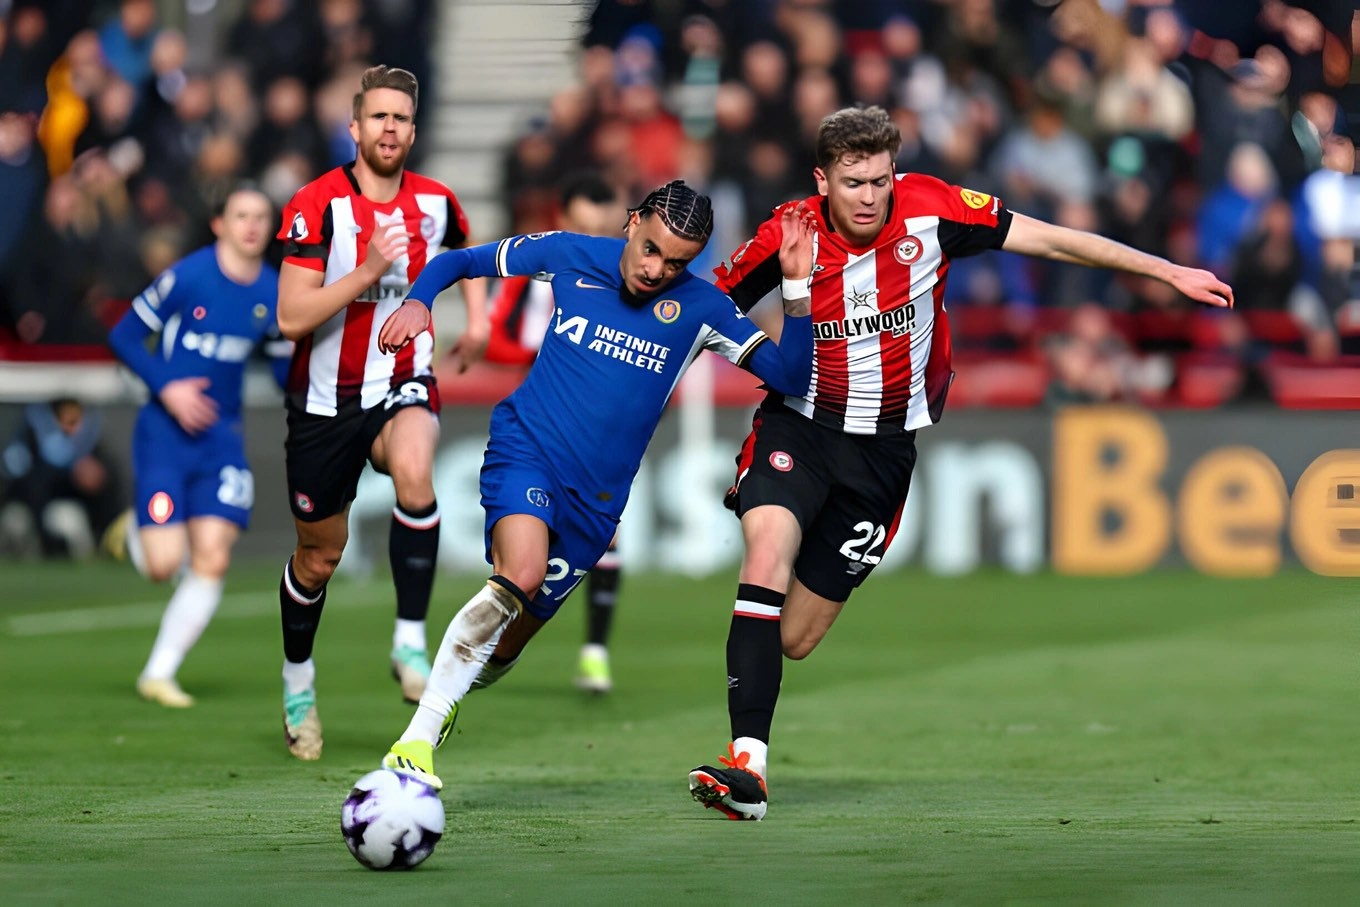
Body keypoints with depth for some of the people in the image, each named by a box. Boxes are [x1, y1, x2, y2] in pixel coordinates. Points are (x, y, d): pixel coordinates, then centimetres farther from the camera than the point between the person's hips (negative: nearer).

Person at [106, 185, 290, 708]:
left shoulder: (274, 294, 3)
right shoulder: (187, 277, -11)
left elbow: (286, 367, 14)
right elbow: (124, 336, -6)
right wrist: (167, 388, -18)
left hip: (221, 437, 4)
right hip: (165, 431, -4)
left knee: (212, 561, -7)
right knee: (163, 565, -10)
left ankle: (160, 673, 6)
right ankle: (135, 538, 29)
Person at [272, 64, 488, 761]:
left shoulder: (435, 203, -2)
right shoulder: (316, 205, -14)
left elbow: (465, 250, 24)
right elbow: (292, 318, -20)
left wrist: (476, 323, 10)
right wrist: (368, 270, -28)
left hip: (402, 384, 1)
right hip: (325, 399, -1)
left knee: (413, 473, -35)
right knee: (319, 556, 10)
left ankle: (410, 642, -26)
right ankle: (297, 679, 37)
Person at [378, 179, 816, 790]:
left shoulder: (701, 308, -1)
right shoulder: (567, 256, -1)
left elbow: (791, 378, -6)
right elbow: (457, 263, 12)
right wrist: (415, 305, -7)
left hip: (595, 497, 3)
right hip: (526, 447, -3)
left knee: (514, 632, 8)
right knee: (520, 574, -30)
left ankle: (440, 706, 40)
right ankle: (416, 738, -27)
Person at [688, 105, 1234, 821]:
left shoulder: (930, 210, -12)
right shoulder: (788, 234, -11)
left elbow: (1053, 241, -4)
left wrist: (1171, 272, -3)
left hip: (885, 446, 1)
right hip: (800, 424, -1)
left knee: (793, 639, -2)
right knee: (769, 544, -29)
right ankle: (747, 762, -32)